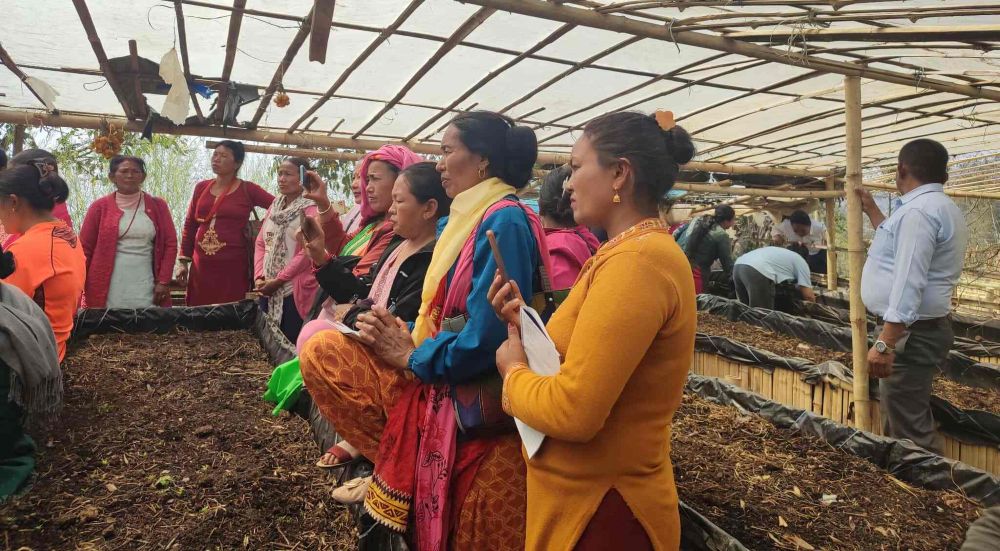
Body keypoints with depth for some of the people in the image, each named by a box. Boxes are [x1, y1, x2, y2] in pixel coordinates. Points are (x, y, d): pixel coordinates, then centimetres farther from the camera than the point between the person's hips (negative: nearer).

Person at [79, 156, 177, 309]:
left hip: (145, 289, 1)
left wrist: (163, 281, -1)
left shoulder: (157, 206, 7)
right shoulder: (100, 207, 5)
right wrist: (81, 287, 4)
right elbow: (85, 248, 7)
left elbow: (170, 244, 5)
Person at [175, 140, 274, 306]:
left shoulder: (247, 190, -1)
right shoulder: (201, 187, 11)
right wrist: (183, 260, 12)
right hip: (201, 266, 4)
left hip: (233, 266, -4)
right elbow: (189, 225, 15)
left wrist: (257, 236, -6)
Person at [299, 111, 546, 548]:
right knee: (322, 352, 3)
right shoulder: (460, 218, 11)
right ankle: (396, 461, 4)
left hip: (471, 394, -9)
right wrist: (403, 334, -3)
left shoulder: (505, 221, -18)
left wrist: (412, 356, -11)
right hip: (436, 372, 9)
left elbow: (487, 337, -25)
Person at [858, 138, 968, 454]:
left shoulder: (918, 211, -19)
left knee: (910, 428, -7)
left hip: (909, 333, -11)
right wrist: (870, 210, 37)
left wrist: (885, 343, -29)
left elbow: (908, 283, -28)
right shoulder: (942, 208, 16)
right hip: (921, 328, 11)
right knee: (900, 415, 22)